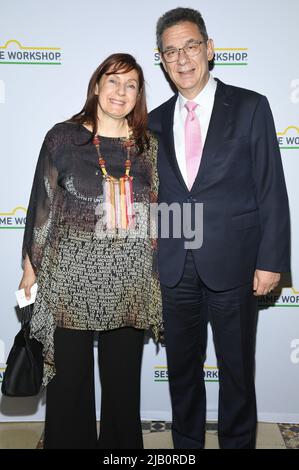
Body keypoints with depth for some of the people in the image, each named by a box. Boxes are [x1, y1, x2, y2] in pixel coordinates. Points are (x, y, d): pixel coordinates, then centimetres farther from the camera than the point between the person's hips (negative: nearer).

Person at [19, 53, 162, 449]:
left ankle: (121, 443, 34)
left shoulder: (148, 146, 7)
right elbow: (42, 203, 2)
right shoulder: (63, 137, 1)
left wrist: (160, 274, 9)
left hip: (130, 279, 2)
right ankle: (70, 440, 31)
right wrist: (30, 268, 1)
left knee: (123, 376, 13)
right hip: (70, 275, -2)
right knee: (70, 375, 8)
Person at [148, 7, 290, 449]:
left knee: (237, 370, 12)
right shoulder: (156, 121, 9)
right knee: (182, 368, 17)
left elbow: (272, 190, -4)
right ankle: (186, 444, 38)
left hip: (233, 264, -3)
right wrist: (151, 257, 6)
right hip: (175, 268, 4)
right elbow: (154, 194, 11)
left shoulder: (250, 107, -1)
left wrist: (271, 260, -8)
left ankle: (237, 442, 35)